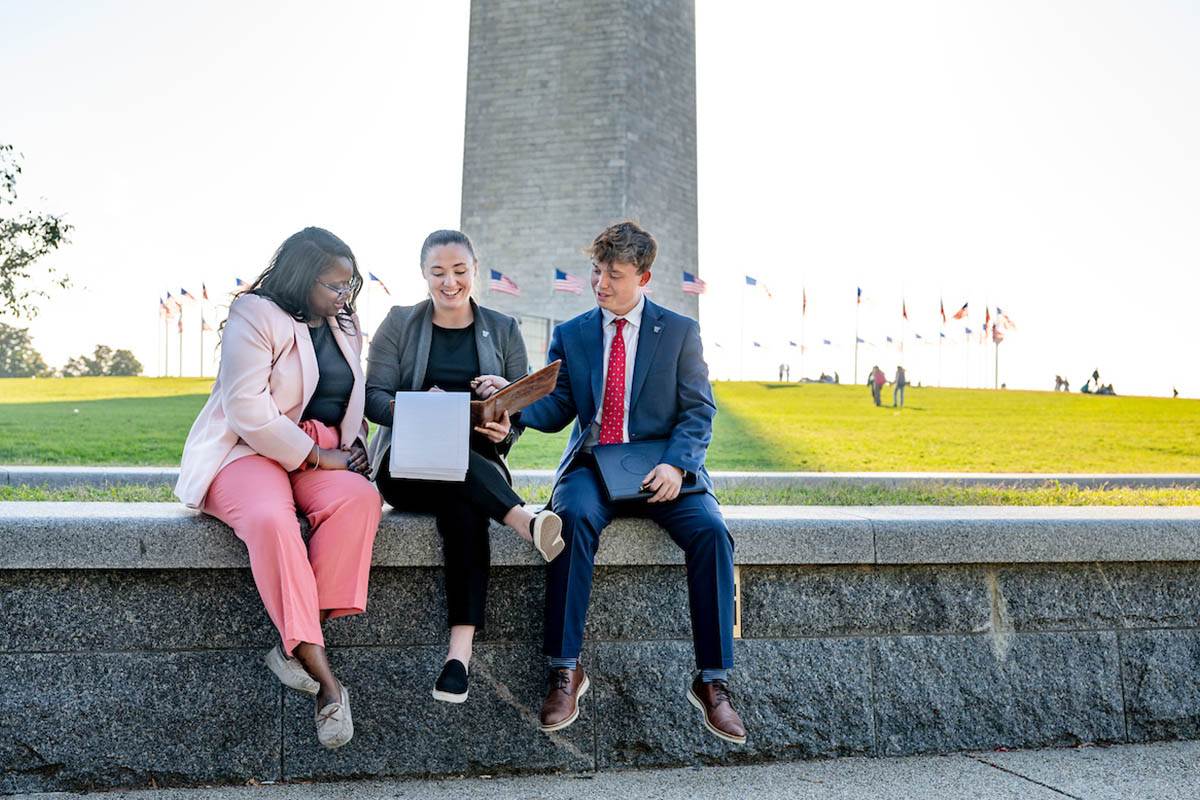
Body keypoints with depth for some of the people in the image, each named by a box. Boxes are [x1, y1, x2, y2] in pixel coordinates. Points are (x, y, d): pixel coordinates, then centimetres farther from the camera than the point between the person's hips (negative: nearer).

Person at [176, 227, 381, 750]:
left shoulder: (345, 326, 18)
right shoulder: (255, 316, -6)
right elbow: (248, 411, -16)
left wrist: (353, 451, 4)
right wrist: (316, 456, -16)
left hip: (323, 455, 6)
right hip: (247, 450, -5)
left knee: (360, 498, -30)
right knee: (270, 519, -38)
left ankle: (294, 646, -26)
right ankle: (325, 679, -33)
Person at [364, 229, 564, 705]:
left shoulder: (503, 331, 14)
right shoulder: (399, 324, 11)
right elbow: (373, 397, 1)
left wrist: (504, 430, -16)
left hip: (480, 464, 0)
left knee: (463, 506, -35)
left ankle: (461, 648, -42)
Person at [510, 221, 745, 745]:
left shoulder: (680, 331, 7)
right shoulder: (570, 335, 13)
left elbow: (698, 411, 1)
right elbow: (555, 410, 6)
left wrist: (675, 465, -17)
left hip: (660, 470, 0)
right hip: (591, 465, 1)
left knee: (710, 530, -28)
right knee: (575, 517, -33)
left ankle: (712, 681, -17)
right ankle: (565, 670, -24)